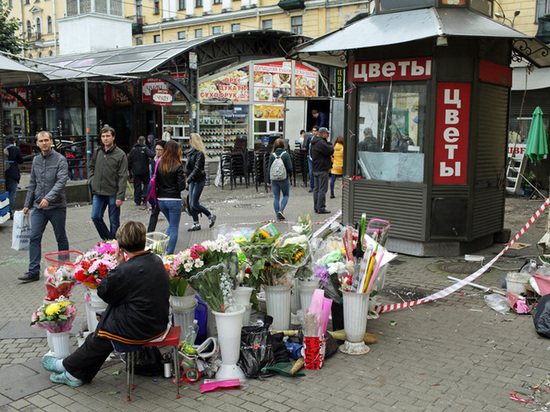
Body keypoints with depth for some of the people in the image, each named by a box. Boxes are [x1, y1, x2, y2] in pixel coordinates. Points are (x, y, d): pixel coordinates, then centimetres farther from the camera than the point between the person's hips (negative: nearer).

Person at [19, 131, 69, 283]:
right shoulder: (36, 160, 11)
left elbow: (61, 181, -19)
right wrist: (27, 204, 15)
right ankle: (33, 271, 2)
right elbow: (32, 184, 17)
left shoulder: (60, 159, -8)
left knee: (61, 238, 8)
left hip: (57, 206, -5)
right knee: (34, 237, -2)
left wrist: (48, 198, -31)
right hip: (39, 207, 5)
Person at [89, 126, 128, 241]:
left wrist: (120, 196, -14)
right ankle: (107, 239, 18)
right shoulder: (97, 152, 9)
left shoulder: (120, 154, -6)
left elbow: (123, 177, -9)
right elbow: (91, 167, 25)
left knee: (114, 222, 4)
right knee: (95, 217, -1)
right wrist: (92, 180, 7)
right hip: (98, 193, 5)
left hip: (113, 194, -4)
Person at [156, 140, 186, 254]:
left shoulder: (159, 164, 2)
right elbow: (181, 186, -13)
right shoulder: (178, 166, -11)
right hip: (174, 199, -5)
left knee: (171, 224, 24)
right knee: (174, 228, 5)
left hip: (160, 199, 5)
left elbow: (155, 182, 4)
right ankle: (169, 254, 3)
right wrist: (183, 178, 7)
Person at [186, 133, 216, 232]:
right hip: (192, 180, 8)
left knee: (194, 203, -6)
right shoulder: (191, 152, 10)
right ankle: (196, 224, 14)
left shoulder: (199, 153, -16)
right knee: (191, 203, 6)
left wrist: (188, 180, -28)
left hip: (199, 180, -8)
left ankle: (211, 216, 12)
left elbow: (197, 168, -23)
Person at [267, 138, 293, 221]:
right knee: (286, 195, 13)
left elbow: (269, 168, 2)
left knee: (276, 197, 7)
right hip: (284, 179, -2)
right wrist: (290, 175, 12)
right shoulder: (286, 154, -7)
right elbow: (289, 167, -8)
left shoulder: (272, 155, 1)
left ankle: (278, 215, 7)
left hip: (274, 179, 3)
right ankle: (281, 210, -7)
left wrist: (268, 180, 10)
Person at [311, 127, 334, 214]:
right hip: (322, 169, -10)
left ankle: (316, 207, 19)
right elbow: (330, 151, -19)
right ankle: (321, 208, -6)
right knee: (322, 189, -7)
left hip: (316, 168, 10)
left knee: (317, 188, 14)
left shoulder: (314, 142, 15)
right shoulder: (321, 143, -18)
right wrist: (329, 142, -6)